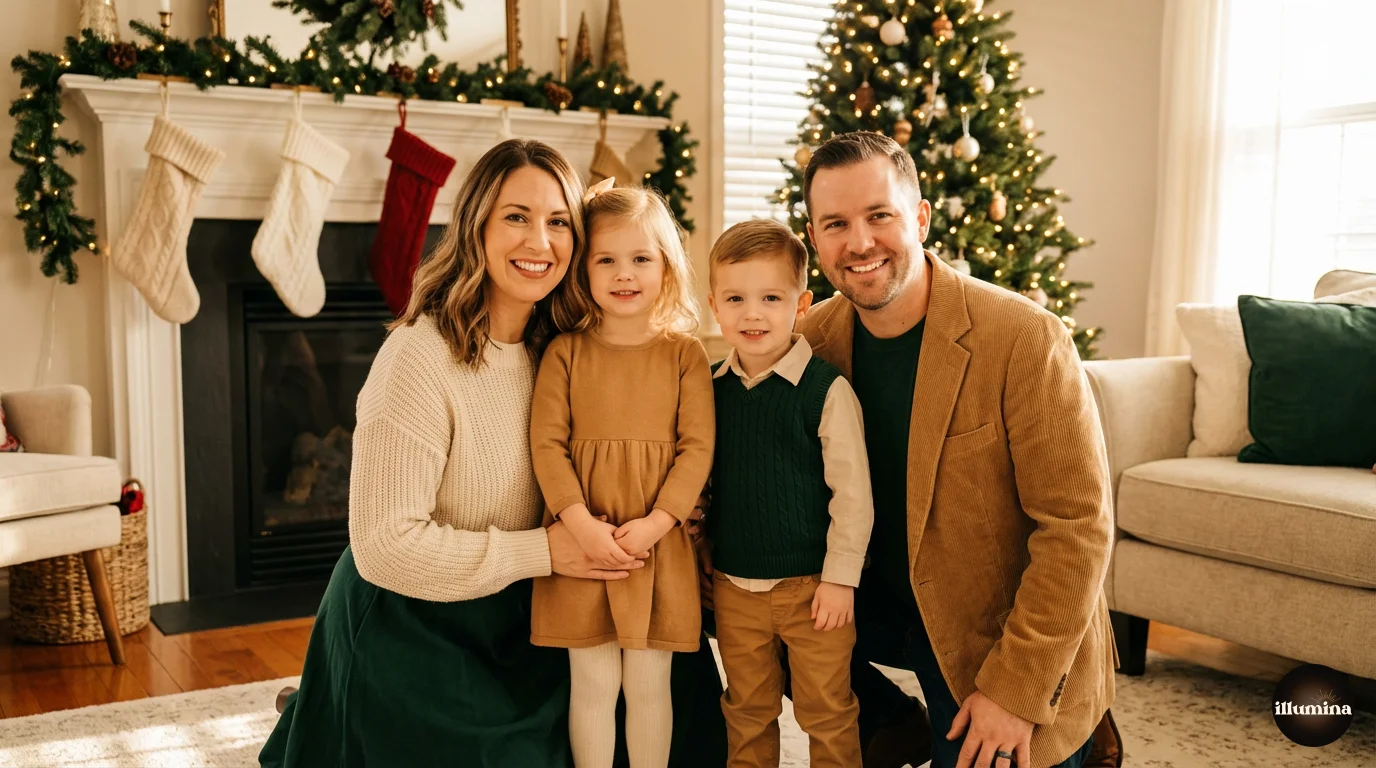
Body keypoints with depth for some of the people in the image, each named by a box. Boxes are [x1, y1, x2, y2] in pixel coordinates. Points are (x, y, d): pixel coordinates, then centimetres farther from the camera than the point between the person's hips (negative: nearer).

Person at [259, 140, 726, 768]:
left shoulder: (554, 350, -1)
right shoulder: (420, 357, -24)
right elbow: (385, 545, -26)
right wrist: (542, 552, -23)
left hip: (507, 624, 7)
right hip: (404, 630, -7)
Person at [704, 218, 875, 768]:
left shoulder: (827, 388, -14)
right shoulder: (710, 388, 0)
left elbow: (853, 492, -11)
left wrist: (840, 578, -11)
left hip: (811, 584, -4)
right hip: (733, 586, 4)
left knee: (827, 713, 11)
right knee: (747, 713, 20)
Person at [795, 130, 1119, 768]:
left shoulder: (1025, 339, -25)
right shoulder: (815, 338, -8)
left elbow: (1078, 528, -23)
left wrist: (1015, 691, -22)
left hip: (998, 629, -5)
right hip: (886, 598, 5)